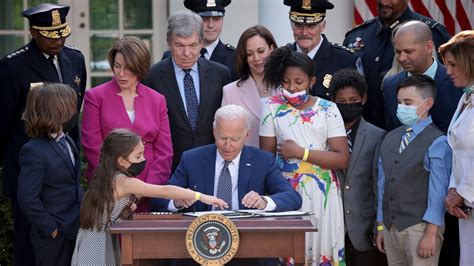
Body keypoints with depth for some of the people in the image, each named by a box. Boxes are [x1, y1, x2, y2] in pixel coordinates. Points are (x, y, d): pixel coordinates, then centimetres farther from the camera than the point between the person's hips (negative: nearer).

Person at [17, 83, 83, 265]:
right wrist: (50, 228, -17)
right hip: (52, 236, -8)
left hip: (72, 229, 8)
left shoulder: (67, 141, 8)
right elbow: (27, 198, -22)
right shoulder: (34, 151, -19)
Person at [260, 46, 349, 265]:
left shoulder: (328, 110, 1)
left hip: (320, 195, 0)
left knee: (321, 246, -1)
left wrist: (301, 152, -10)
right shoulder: (273, 108, 4)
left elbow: (342, 159, -5)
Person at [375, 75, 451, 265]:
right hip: (390, 226, 6)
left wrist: (431, 234, -15)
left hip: (420, 227, -6)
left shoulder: (437, 143, -8)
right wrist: (380, 227, 15)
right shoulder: (390, 139, 12)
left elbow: (438, 192, -12)